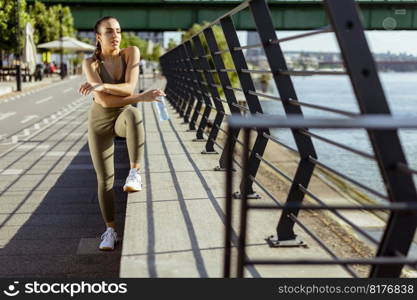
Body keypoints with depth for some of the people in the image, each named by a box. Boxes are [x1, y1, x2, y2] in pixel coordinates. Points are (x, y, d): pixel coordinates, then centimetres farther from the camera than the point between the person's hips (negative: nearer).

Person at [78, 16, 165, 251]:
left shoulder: (132, 52, -13)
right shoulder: (90, 63, -15)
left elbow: (130, 88, -26)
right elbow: (106, 101, -26)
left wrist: (101, 86, -42)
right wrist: (143, 98, -32)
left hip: (124, 117, 0)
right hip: (100, 121, 1)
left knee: (133, 114, -40)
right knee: (105, 179, -2)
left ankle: (135, 174, -35)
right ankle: (111, 231, 15)